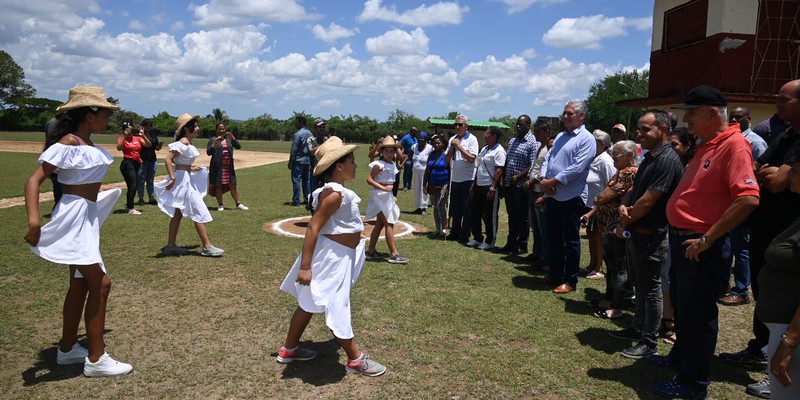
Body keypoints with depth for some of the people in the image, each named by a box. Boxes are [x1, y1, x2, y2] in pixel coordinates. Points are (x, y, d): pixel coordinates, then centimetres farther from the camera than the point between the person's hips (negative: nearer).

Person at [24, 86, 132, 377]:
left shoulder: (87, 143, 9)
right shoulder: (69, 142, -17)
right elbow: (34, 180, -23)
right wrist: (34, 220, -36)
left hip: (88, 216, 10)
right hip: (74, 216, -10)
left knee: (81, 284, 16)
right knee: (100, 284, -8)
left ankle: (68, 349, 29)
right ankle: (96, 359, 1)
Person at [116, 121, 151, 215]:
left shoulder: (138, 138, 13)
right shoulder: (122, 139, 1)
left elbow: (148, 145, 2)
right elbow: (119, 148, -19)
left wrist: (143, 136, -9)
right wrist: (125, 136, -20)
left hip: (138, 164, 6)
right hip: (127, 163, -6)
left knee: (135, 187, 9)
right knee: (132, 186, -11)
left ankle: (128, 205, 25)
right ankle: (130, 208, -4)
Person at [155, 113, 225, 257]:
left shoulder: (187, 143, 12)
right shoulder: (184, 142, -16)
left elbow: (178, 162, 17)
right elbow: (168, 159, -23)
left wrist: (191, 170, 19)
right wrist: (172, 178, -26)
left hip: (186, 179, 10)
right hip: (182, 179, -10)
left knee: (178, 214, 14)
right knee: (199, 212, -7)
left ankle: (170, 246, 21)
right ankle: (207, 247, -4)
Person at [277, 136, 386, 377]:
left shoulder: (337, 191, 9)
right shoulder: (334, 194, -22)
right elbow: (313, 228, -25)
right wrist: (305, 266, -27)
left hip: (338, 255, 11)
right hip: (332, 256, -11)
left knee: (309, 303, 19)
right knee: (336, 308, 2)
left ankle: (289, 350, 33)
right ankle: (356, 360, 15)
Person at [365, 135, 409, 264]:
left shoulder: (393, 164, 8)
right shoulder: (379, 164, -16)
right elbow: (369, 179, -18)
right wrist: (383, 188, -22)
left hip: (387, 195, 9)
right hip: (380, 195, -9)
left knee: (380, 224, 13)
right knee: (389, 224, -7)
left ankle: (371, 251, 21)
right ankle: (394, 254, -4)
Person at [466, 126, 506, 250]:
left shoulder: (499, 151, -12)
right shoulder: (484, 149, 15)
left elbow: (499, 171, -18)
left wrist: (492, 189, -22)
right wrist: (473, 185, 17)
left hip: (489, 187, -9)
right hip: (479, 186, 9)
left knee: (489, 216, 1)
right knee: (474, 214, 12)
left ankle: (490, 242, 13)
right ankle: (477, 238, 25)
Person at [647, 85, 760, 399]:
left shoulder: (733, 145, -18)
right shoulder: (707, 144, 13)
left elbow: (748, 198, -28)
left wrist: (707, 238, -24)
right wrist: (679, 231, 15)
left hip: (698, 244, -9)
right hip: (681, 237, 10)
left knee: (697, 310, 2)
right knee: (681, 303, 22)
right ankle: (681, 356, 40)